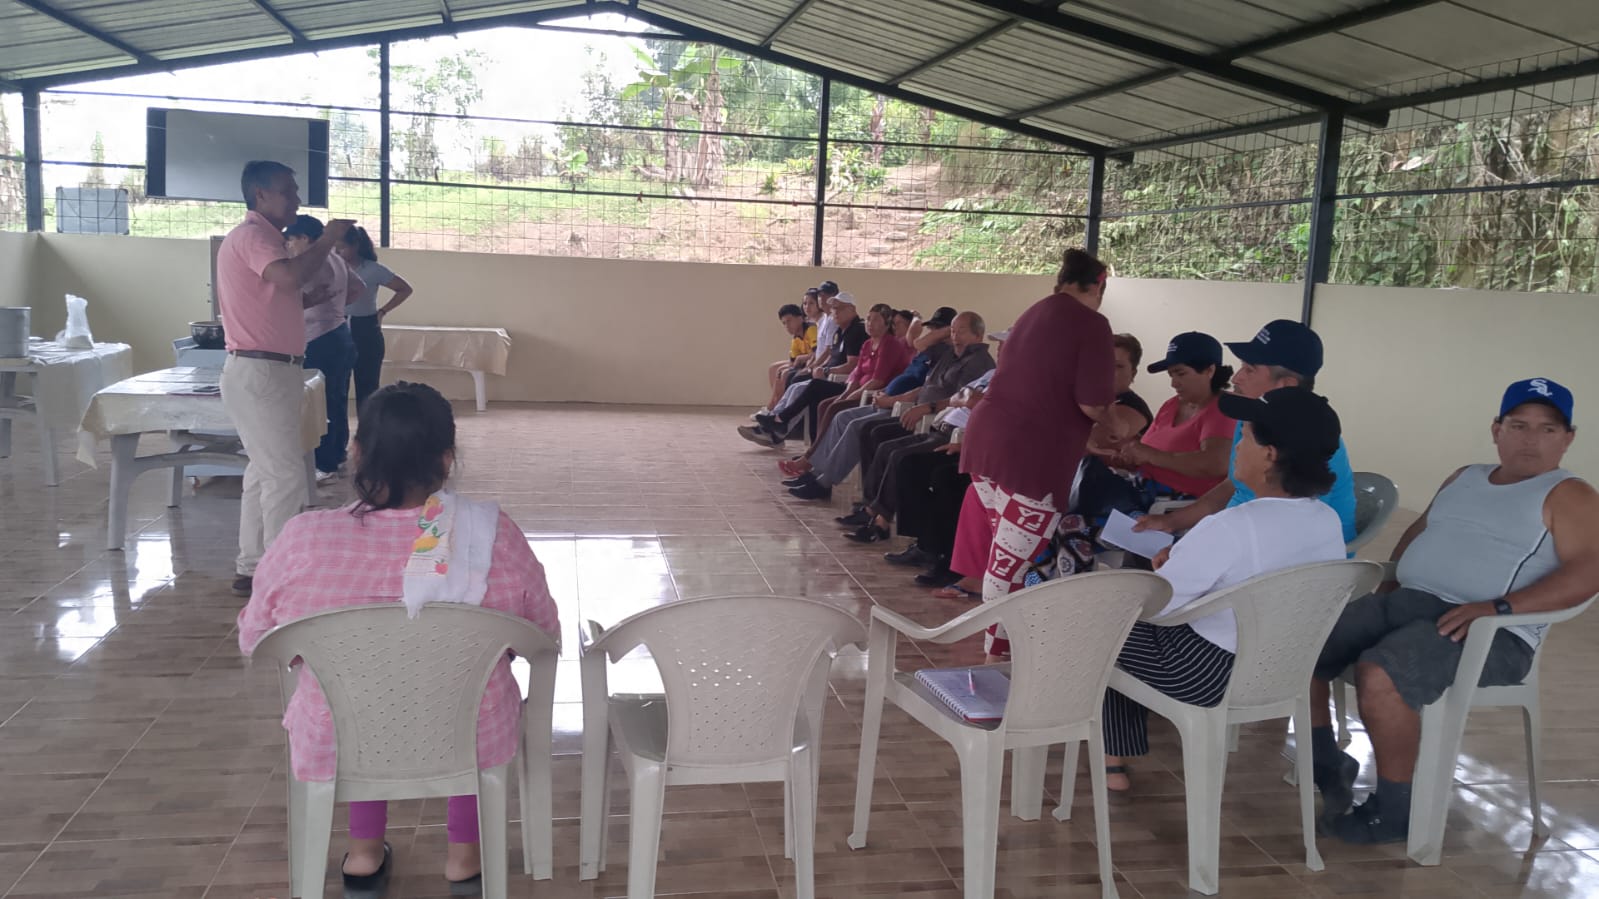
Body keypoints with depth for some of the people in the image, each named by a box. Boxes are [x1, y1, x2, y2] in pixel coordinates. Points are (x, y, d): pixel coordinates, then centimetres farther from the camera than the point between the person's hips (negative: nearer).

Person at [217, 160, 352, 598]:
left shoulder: (261, 237, 20)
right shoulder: (251, 235, -13)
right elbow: (290, 276, -31)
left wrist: (312, 299, 13)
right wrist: (328, 239, -18)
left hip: (269, 372, 11)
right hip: (260, 373, -11)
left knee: (265, 472, 14)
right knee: (286, 476, -9)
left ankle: (252, 568, 20)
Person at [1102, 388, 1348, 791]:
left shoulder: (1230, 528, -29)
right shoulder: (1329, 521, -6)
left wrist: (1165, 565, 2)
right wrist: (1188, 559, 8)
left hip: (1209, 676, -7)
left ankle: (1113, 759, 27)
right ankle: (1121, 747, 39)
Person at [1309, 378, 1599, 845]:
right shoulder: (1465, 478, 23)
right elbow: (1419, 530, 33)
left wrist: (1498, 607, -24)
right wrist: (1389, 584, 14)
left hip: (1491, 632, -7)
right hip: (1405, 602, 7)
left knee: (1379, 675, -33)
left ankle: (1396, 809, -12)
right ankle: (1326, 766, 7)